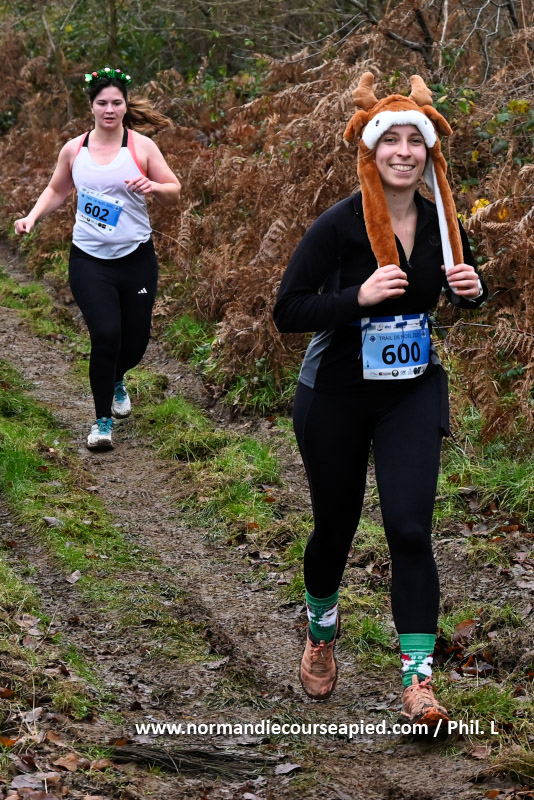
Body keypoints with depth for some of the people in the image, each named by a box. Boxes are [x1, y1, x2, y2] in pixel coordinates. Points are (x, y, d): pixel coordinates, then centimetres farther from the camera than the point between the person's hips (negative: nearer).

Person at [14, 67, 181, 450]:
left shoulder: (142, 147, -4)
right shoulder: (74, 149, 2)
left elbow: (174, 192, -1)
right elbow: (57, 190, 17)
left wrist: (154, 187, -22)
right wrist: (32, 217, 1)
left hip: (136, 259, 0)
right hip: (89, 260, 0)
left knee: (135, 342, 8)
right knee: (106, 334, -16)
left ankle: (116, 381, 46)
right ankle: (102, 420, 0)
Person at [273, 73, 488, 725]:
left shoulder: (441, 223, -3)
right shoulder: (340, 225, -17)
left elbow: (464, 290, 15)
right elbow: (287, 311, -19)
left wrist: (472, 289, -9)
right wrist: (360, 297, -31)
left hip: (413, 392, 2)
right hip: (335, 396, -2)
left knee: (409, 529, -11)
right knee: (335, 525, 14)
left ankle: (418, 681, -8)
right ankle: (321, 631, 44)